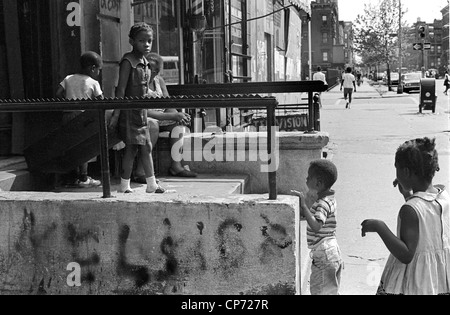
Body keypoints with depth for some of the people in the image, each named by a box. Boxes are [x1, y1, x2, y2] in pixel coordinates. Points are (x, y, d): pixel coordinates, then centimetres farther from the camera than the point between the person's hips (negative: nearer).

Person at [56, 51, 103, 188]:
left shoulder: (68, 79, 12)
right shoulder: (93, 83, 0)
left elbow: (58, 93, 3)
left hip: (67, 115, 5)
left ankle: (74, 177, 19)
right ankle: (83, 178, 5)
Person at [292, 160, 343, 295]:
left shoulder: (323, 204, -20)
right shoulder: (329, 199, 11)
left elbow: (316, 226, -34)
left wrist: (303, 206, -33)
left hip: (324, 255, -10)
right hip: (333, 252, 10)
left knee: (320, 292, -2)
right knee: (331, 291, 19)